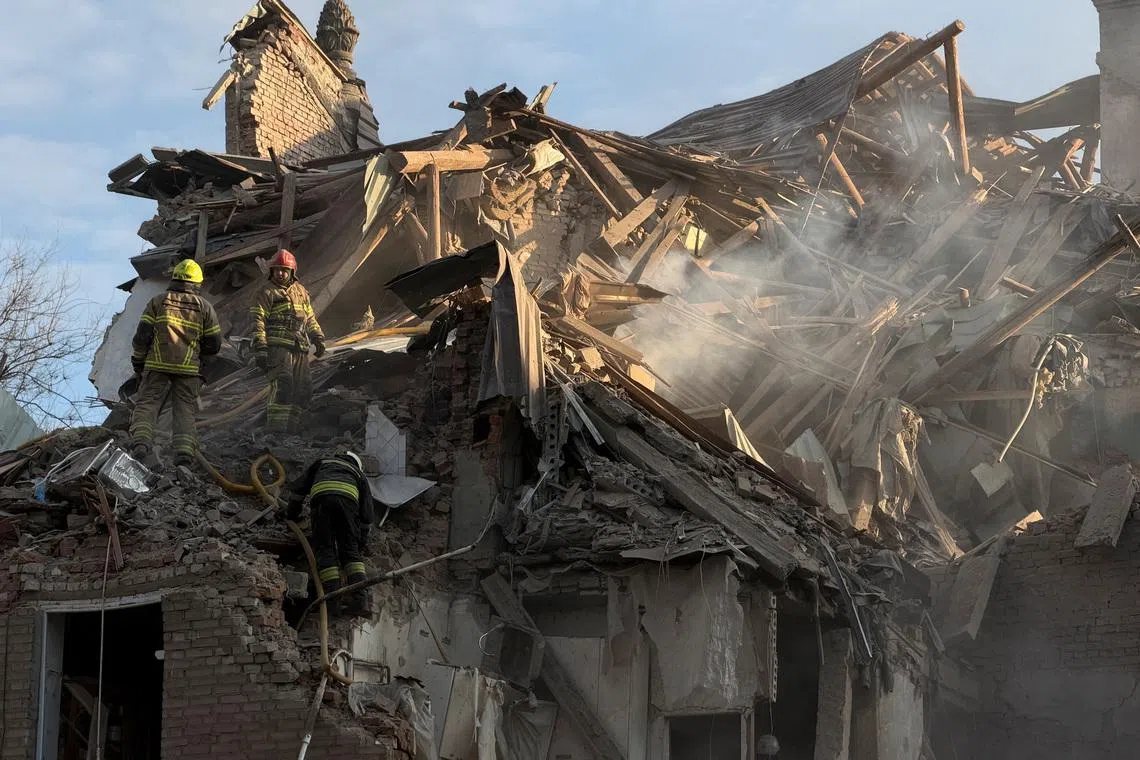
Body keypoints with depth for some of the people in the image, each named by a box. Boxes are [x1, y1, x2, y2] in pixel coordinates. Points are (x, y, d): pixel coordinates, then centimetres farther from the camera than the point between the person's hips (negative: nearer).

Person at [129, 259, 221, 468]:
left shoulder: (158, 301, 8)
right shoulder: (204, 306, 10)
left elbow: (142, 335, 2)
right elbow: (214, 344, 9)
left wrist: (138, 362, 14)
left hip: (157, 366, -1)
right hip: (189, 369, 1)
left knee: (146, 405, -1)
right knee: (185, 411, 3)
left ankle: (141, 444, -25)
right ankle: (184, 454, -13)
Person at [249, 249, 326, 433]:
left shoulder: (301, 291, 21)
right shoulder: (267, 293, 2)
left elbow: (310, 319, 29)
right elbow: (258, 322, -5)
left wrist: (318, 339, 19)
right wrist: (260, 349, -13)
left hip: (300, 349, 7)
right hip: (278, 347, -7)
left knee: (302, 390, 5)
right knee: (282, 385, -20)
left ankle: (292, 428, 11)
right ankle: (276, 429, -24)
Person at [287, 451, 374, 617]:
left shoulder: (322, 463, 41)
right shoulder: (359, 474, 37)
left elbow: (299, 488, 37)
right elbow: (366, 514, 32)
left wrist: (292, 514, 48)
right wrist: (362, 540, 38)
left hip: (321, 494, 0)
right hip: (347, 497, 0)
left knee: (325, 549, -3)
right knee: (351, 551, 3)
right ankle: (359, 598, -14)